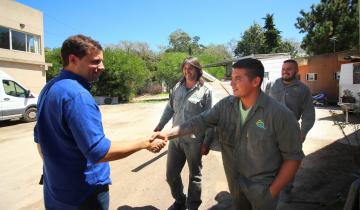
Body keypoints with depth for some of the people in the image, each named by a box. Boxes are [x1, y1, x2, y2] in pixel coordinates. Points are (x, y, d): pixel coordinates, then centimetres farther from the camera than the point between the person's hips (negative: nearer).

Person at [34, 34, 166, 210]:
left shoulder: (50, 88, 4)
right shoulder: (76, 94, -26)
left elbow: (40, 138, 14)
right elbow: (99, 152, -30)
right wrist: (146, 143, -21)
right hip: (84, 193, -8)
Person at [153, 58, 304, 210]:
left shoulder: (280, 114, -21)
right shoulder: (225, 105, -8)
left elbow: (293, 157, -15)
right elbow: (201, 120, -10)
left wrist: (273, 192, -14)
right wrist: (168, 134, -22)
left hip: (262, 188, -4)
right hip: (234, 182, 5)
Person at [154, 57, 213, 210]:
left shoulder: (205, 90, -6)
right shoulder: (177, 87, 7)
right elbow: (170, 108, 15)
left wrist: (207, 142, -10)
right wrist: (160, 125, 12)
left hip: (194, 140, -4)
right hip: (175, 138, 5)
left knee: (194, 175, 14)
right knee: (171, 174, 13)